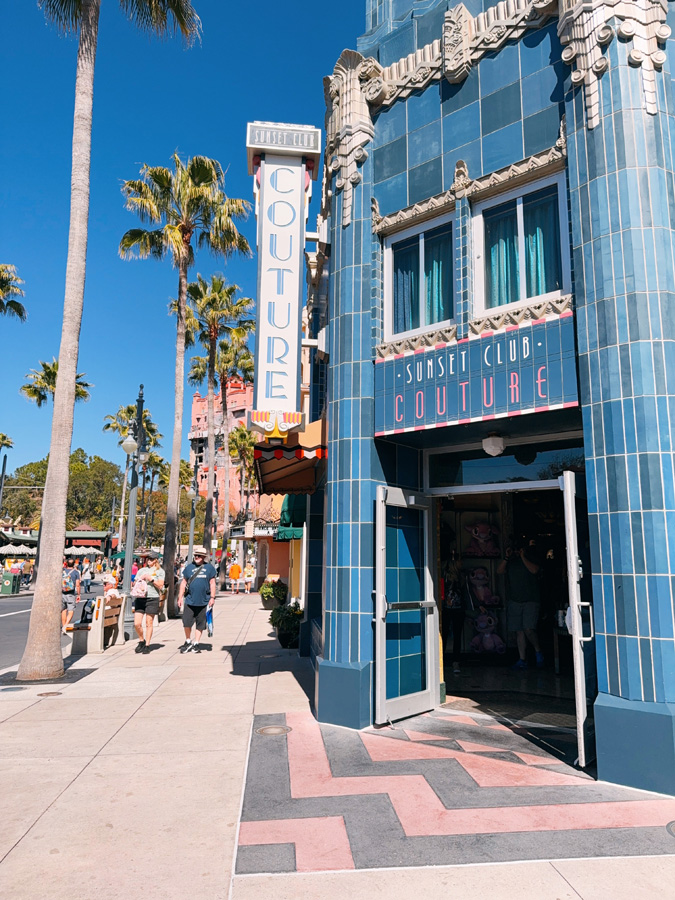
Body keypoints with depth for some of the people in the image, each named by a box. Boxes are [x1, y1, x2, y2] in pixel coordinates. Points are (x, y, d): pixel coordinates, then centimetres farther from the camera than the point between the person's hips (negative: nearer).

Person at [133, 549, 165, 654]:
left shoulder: (160, 571, 7)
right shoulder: (141, 570, 18)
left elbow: (160, 585, -2)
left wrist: (151, 579, -11)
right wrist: (140, 579, -1)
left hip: (152, 598, -3)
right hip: (140, 598, 3)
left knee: (149, 623, 0)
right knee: (137, 623, -3)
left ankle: (147, 645, 10)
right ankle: (141, 641, 19)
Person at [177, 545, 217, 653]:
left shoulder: (209, 567, 3)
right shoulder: (189, 567, 7)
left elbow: (212, 583, 4)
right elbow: (183, 582, 10)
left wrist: (212, 597, -3)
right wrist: (180, 597, 6)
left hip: (203, 601, -1)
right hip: (190, 601, 1)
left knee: (200, 624, 7)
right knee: (187, 622, -1)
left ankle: (196, 644, 19)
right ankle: (188, 642, 20)